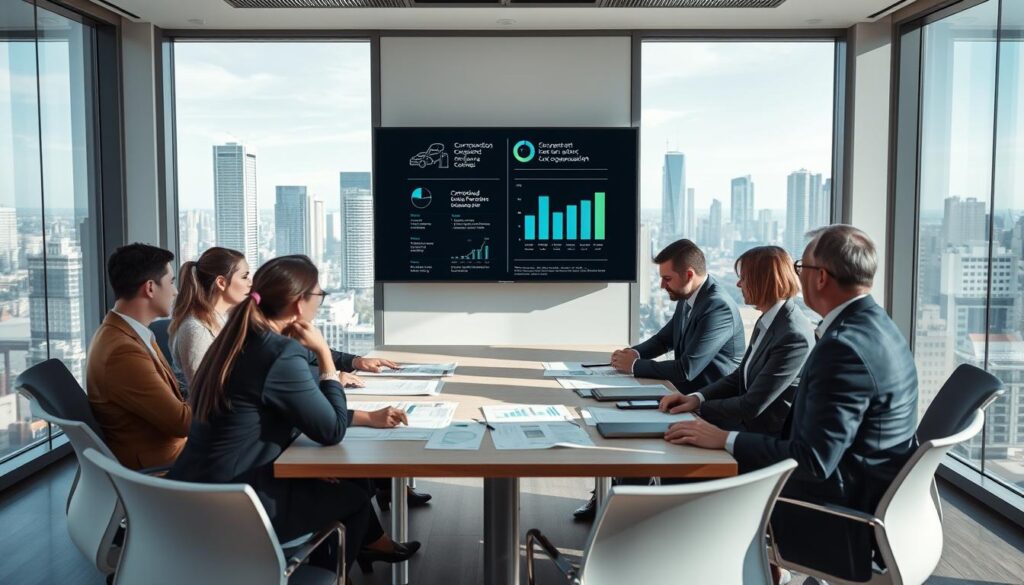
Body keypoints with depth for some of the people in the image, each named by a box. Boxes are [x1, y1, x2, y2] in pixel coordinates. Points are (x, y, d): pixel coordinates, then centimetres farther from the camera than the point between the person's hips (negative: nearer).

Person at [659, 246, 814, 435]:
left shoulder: (794, 336, -23)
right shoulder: (767, 322, 6)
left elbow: (752, 406, -21)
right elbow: (739, 377, 8)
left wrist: (699, 406, -11)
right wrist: (696, 398, -8)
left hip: (771, 438, -7)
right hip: (749, 423, 7)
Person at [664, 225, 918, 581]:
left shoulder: (845, 346, -27)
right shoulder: (872, 324, 4)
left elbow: (813, 459, -27)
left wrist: (725, 439, -19)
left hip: (846, 516, -9)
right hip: (866, 495, 9)